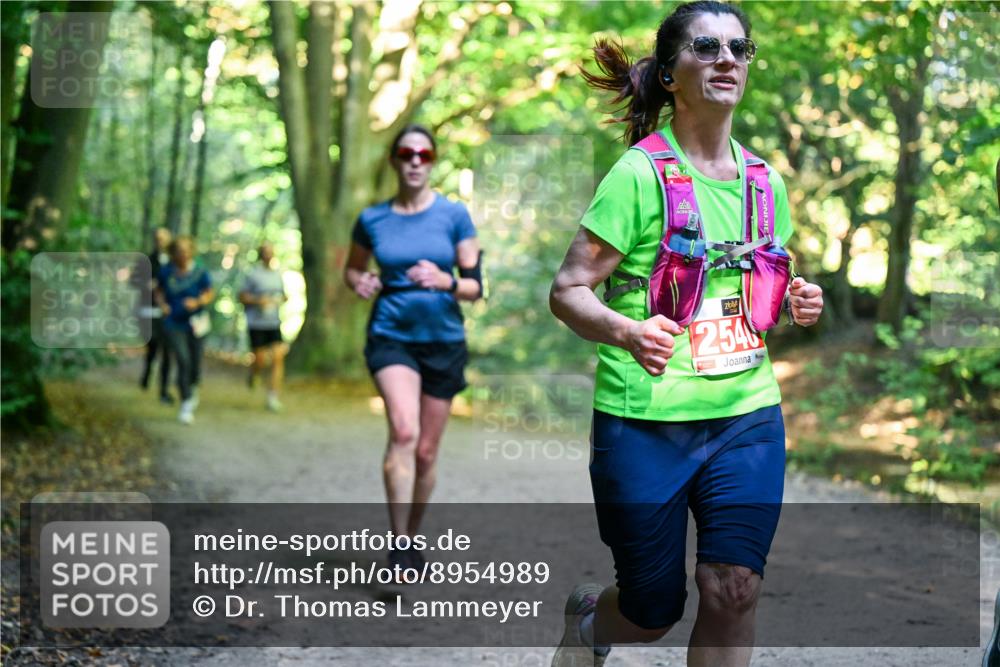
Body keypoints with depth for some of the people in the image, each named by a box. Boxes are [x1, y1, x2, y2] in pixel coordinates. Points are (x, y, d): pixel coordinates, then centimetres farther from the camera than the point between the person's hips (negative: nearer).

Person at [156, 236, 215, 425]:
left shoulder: (199, 272, -7)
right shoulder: (166, 271, -3)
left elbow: (210, 293, 3)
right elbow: (159, 290, 15)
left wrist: (197, 302, -16)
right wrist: (163, 304, -4)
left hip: (195, 323, 1)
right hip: (174, 324, 0)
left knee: (195, 365, 5)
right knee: (183, 362, -14)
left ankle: (192, 388, 40)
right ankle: (186, 405, -4)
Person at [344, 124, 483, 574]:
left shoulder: (454, 216, -1)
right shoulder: (372, 219, 3)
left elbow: (474, 287, -1)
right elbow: (351, 268, 20)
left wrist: (443, 281, -22)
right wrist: (359, 283, -3)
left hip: (444, 340, 1)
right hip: (391, 337, -1)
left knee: (426, 452, 7)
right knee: (403, 430, -25)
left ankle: (412, 538, 28)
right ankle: (398, 543, -22)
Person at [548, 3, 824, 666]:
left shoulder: (764, 181, 8)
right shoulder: (640, 173, -9)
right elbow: (568, 290, -10)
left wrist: (796, 304, -1)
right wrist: (628, 332, -31)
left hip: (748, 415, 4)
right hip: (644, 421, -4)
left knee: (734, 590, -9)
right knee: (654, 613, 5)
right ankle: (589, 613, 42)